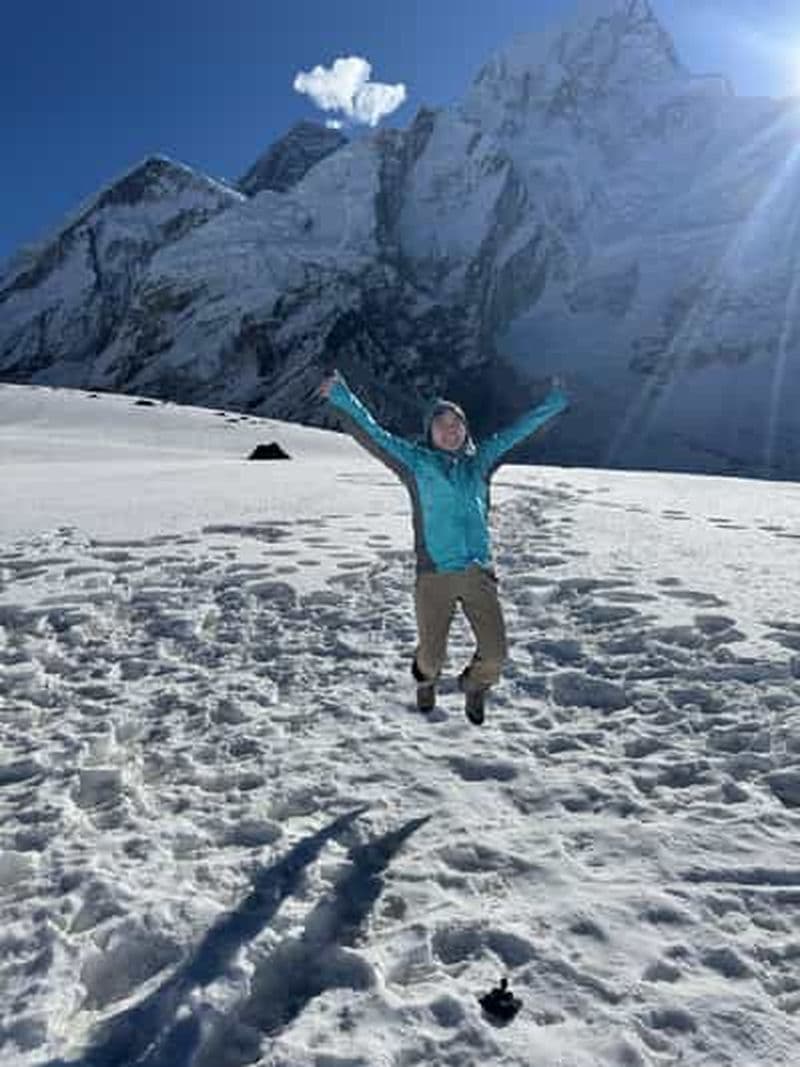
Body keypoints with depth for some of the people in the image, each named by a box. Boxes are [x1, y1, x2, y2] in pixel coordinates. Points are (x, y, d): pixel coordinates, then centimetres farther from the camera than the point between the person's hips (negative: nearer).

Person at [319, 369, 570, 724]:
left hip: (479, 573, 3)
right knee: (432, 655, 5)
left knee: (495, 654, -1)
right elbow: (370, 433, -1)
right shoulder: (415, 461, 4)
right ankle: (426, 681, 45)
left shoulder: (479, 462, 13)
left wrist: (553, 404, 23)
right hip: (434, 575, -2)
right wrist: (342, 400, -8)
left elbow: (516, 431, 20)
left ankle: (475, 685, 36)